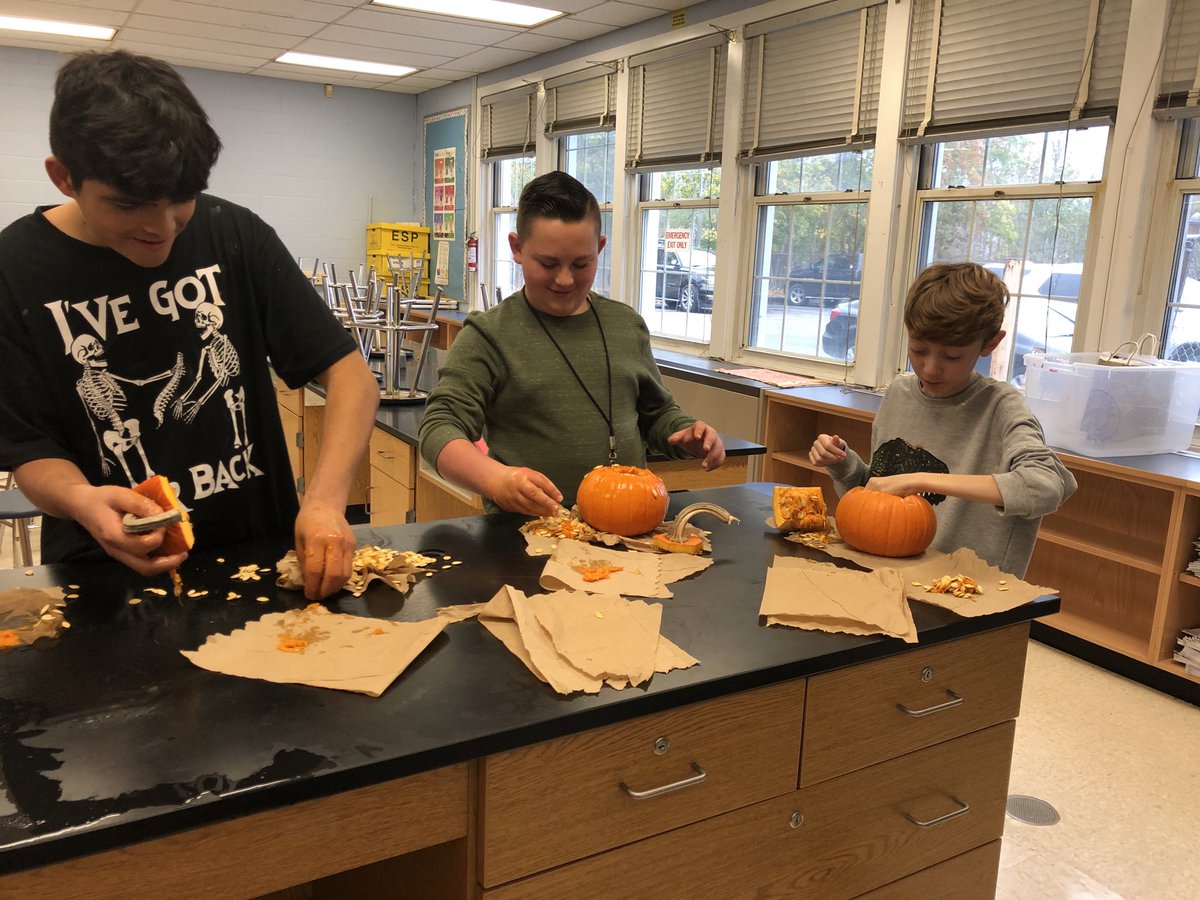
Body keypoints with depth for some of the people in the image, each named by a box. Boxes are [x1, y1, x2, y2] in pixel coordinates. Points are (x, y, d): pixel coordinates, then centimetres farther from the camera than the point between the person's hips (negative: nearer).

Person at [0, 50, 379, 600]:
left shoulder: (235, 236, -4)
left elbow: (351, 374, -6)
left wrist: (326, 498, -23)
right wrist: (80, 500, -26)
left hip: (262, 551, 1)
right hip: (109, 574, 0)